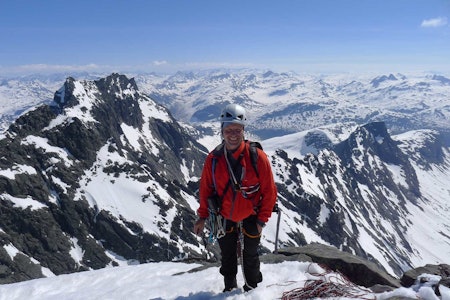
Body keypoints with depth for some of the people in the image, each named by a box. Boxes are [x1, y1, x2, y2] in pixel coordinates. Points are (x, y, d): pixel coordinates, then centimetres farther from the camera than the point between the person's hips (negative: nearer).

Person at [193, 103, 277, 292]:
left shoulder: (257, 157, -21)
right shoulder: (213, 158, -14)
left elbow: (269, 190, -13)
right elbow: (206, 188, -2)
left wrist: (262, 219, -10)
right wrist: (202, 216, 1)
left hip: (251, 217, -2)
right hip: (225, 216, 2)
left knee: (250, 254, 16)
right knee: (227, 254, 18)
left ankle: (252, 287, 40)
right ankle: (229, 287, 41)